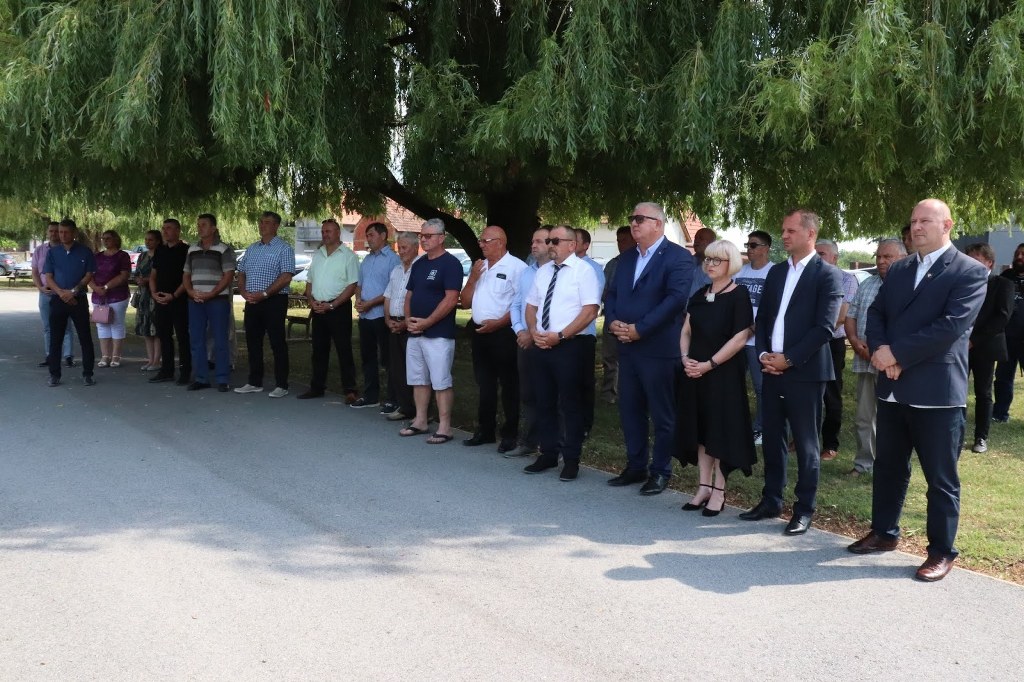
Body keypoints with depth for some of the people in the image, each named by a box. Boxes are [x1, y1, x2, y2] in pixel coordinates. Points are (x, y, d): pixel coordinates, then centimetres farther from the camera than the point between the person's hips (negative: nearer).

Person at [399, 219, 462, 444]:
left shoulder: (450, 264, -9)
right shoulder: (418, 264, 15)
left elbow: (451, 299, -17)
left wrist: (427, 322, -17)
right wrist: (408, 319, 2)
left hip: (438, 334, -8)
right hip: (415, 332, 8)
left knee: (441, 382, -5)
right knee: (418, 380, 13)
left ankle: (444, 427, -1)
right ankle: (420, 421, 23)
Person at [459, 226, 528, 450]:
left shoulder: (516, 267, -9)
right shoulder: (479, 267, 15)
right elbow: (465, 302, 15)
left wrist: (498, 323, -18)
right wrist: (473, 278, 0)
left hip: (503, 333, -7)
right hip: (480, 332, 8)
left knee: (509, 385, 1)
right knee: (484, 385, 15)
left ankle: (510, 434, 9)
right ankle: (485, 431, 24)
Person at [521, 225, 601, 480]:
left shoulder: (583, 270, -7)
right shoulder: (543, 271, 13)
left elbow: (590, 310, -14)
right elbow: (531, 305, 18)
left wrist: (559, 336, -18)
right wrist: (534, 331, -2)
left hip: (568, 346, -6)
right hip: (540, 345, 7)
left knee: (570, 404, 1)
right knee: (544, 402, 12)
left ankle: (571, 459, 11)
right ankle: (548, 453, 23)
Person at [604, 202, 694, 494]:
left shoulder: (678, 257, -8)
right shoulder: (625, 258, 16)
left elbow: (676, 298, -19)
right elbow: (612, 294, 15)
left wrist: (639, 329, -20)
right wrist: (613, 321, -7)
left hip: (659, 348, -7)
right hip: (627, 347, 7)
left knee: (662, 415, 3)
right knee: (629, 410, 13)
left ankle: (660, 471, 14)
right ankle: (636, 466, 25)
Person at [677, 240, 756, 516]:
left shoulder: (738, 295, -8)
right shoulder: (700, 295, 11)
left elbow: (740, 338, -15)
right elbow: (686, 331, 14)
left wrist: (709, 364, -17)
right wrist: (685, 358, -5)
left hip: (724, 373, -6)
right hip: (695, 372, 6)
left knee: (721, 429, 0)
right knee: (700, 428, 9)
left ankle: (718, 492, 8)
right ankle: (704, 486, 18)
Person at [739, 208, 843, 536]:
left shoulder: (827, 275, -6)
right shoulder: (776, 272, 14)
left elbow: (824, 327, -13)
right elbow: (762, 318, 14)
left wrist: (789, 359, -15)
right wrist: (763, 354, -2)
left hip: (805, 372, -6)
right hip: (773, 370, 6)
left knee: (805, 444, 2)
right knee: (772, 439, 11)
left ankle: (804, 509, 11)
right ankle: (771, 500, 22)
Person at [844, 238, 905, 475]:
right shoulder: (866, 285, 14)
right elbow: (851, 315, 15)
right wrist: (854, 340, -3)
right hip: (865, 361, 6)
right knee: (864, 417, 12)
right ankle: (863, 462, 22)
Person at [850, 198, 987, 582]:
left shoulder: (970, 272, -7)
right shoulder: (898, 270, 14)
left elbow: (952, 325, -18)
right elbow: (876, 312, 9)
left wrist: (896, 353, -17)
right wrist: (880, 350, -12)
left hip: (937, 390, -6)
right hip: (894, 387, 6)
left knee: (941, 478, 3)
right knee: (888, 466, 17)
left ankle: (942, 552, 14)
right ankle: (884, 533, 32)